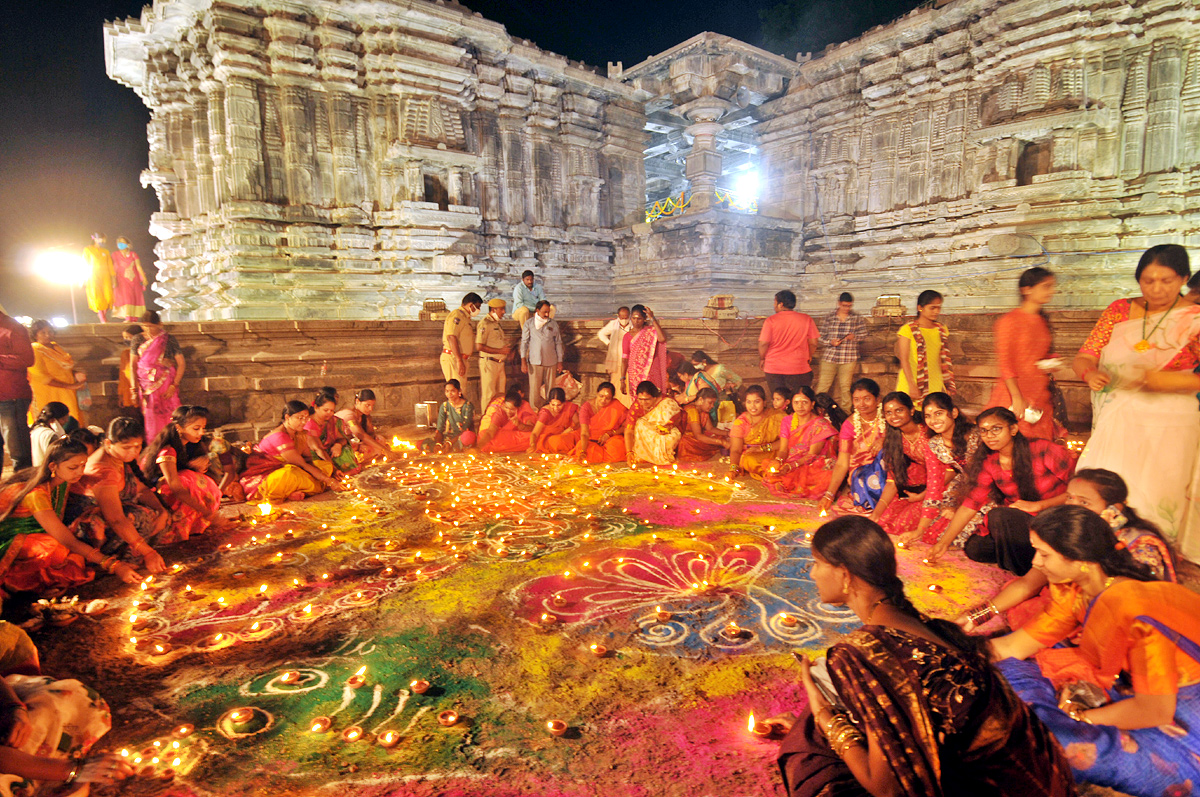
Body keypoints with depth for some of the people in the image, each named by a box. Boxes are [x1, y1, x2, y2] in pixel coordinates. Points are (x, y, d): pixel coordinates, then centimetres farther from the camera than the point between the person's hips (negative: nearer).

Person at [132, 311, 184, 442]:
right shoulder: (138, 340, 6)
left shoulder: (168, 340, -3)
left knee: (168, 417, -6)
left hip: (165, 386, -2)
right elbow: (133, 364, 10)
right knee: (151, 419, 4)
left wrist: (174, 386, -10)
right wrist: (134, 385, -2)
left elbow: (182, 364, -3)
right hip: (146, 386, 2)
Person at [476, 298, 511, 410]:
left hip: (499, 362, 9)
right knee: (488, 394, -5)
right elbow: (479, 346, -20)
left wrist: (507, 348, 8)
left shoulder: (497, 324, 18)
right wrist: (500, 351, -18)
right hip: (488, 362, -9)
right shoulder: (484, 323, -12)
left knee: (500, 394, 12)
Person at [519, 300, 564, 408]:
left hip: (551, 362, 2)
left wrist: (560, 362, 9)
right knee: (534, 391, -3)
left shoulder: (553, 324, 8)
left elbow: (558, 343, 12)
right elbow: (524, 342, 4)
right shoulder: (529, 323, 4)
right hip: (534, 362, -2)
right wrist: (523, 361, -4)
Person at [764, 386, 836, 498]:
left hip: (814, 466, -3)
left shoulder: (820, 424, -7)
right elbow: (783, 450, 3)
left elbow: (812, 455, -13)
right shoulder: (787, 421, 7)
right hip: (790, 465, 3)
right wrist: (778, 461, -23)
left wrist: (789, 467, -28)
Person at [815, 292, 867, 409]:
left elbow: (863, 335, 11)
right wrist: (830, 342, -15)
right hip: (829, 356, 0)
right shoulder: (828, 317, 2)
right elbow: (820, 336, 4)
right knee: (823, 384, -1)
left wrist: (854, 336, -10)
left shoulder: (857, 318, 5)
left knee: (845, 386, 5)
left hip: (848, 358, 1)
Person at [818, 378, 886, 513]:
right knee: (867, 481, -35)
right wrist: (829, 495, -20)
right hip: (860, 471, -2)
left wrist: (885, 440, -27)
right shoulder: (850, 425, -7)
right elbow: (842, 463, -10)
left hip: (885, 469, 2)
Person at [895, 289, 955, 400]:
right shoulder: (908, 330, -4)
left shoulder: (941, 330, 13)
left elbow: (942, 360, 18)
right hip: (911, 384, -4)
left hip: (936, 386, 4)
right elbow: (904, 360, -8)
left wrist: (948, 385, 15)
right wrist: (912, 386, -15)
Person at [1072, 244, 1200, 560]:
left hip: (1167, 426, -3)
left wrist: (1173, 381, -22)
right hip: (1115, 423, 3)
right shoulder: (1119, 310, 7)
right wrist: (1090, 374, -16)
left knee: (1151, 507, 0)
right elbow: (1084, 357, 5)